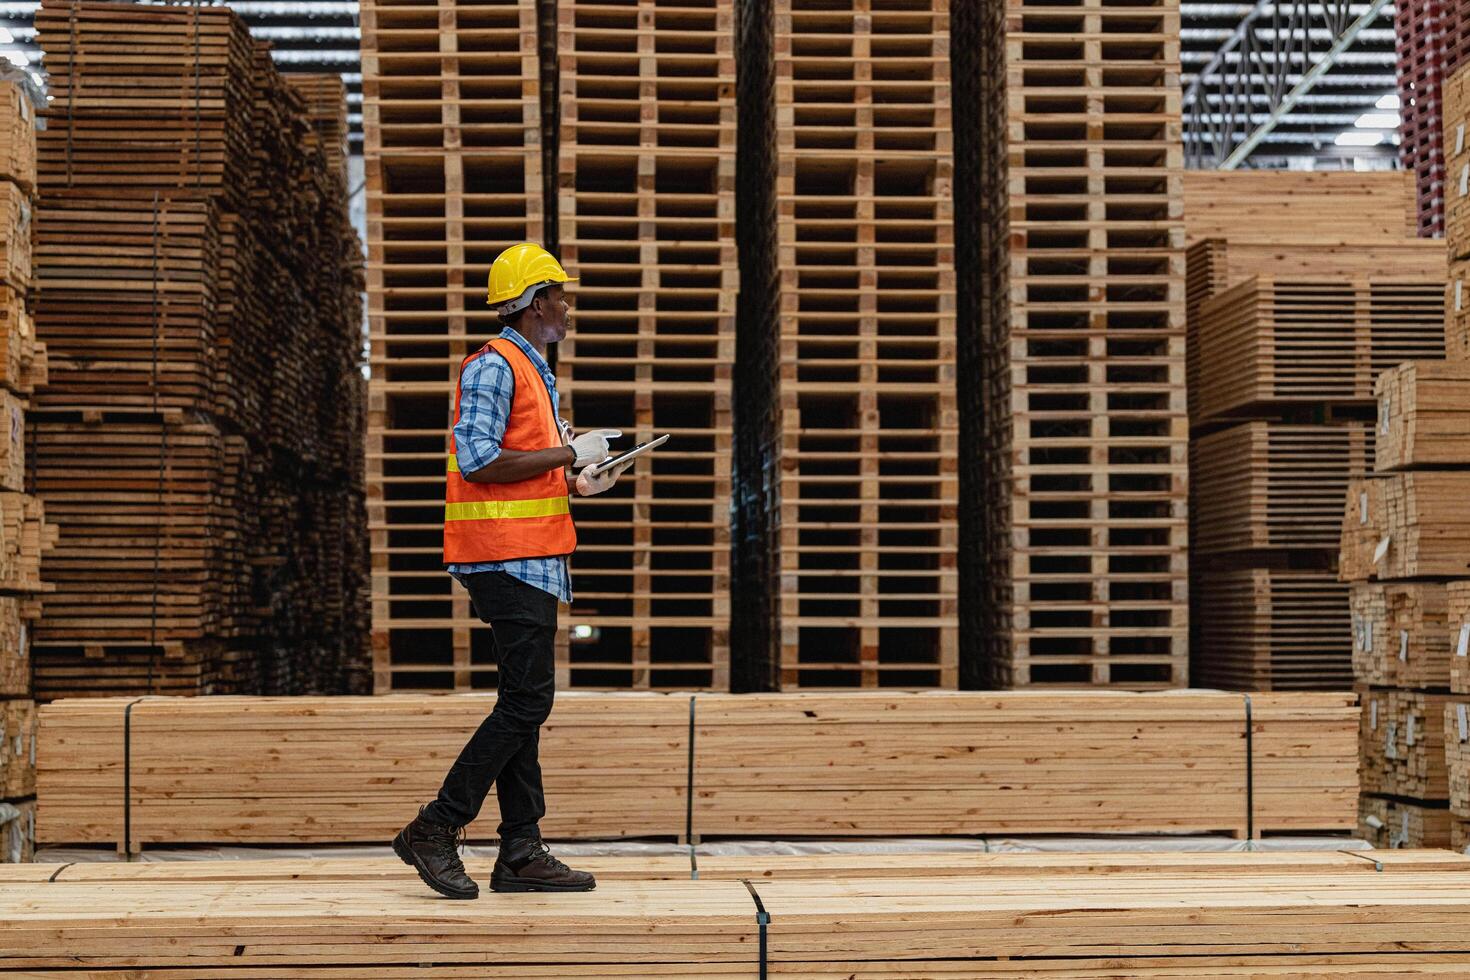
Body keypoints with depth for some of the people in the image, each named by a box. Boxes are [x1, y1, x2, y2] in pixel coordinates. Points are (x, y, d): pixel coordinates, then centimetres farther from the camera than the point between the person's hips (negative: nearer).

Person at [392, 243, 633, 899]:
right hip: (506, 555, -10)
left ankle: (521, 854, 12)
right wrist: (567, 454, -14)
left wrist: (577, 483, 12)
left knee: (524, 702, 9)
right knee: (527, 701, -12)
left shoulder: (533, 370, 21)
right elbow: (477, 461, -20)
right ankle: (435, 829, -5)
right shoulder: (494, 366, -10)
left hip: (530, 558, 10)